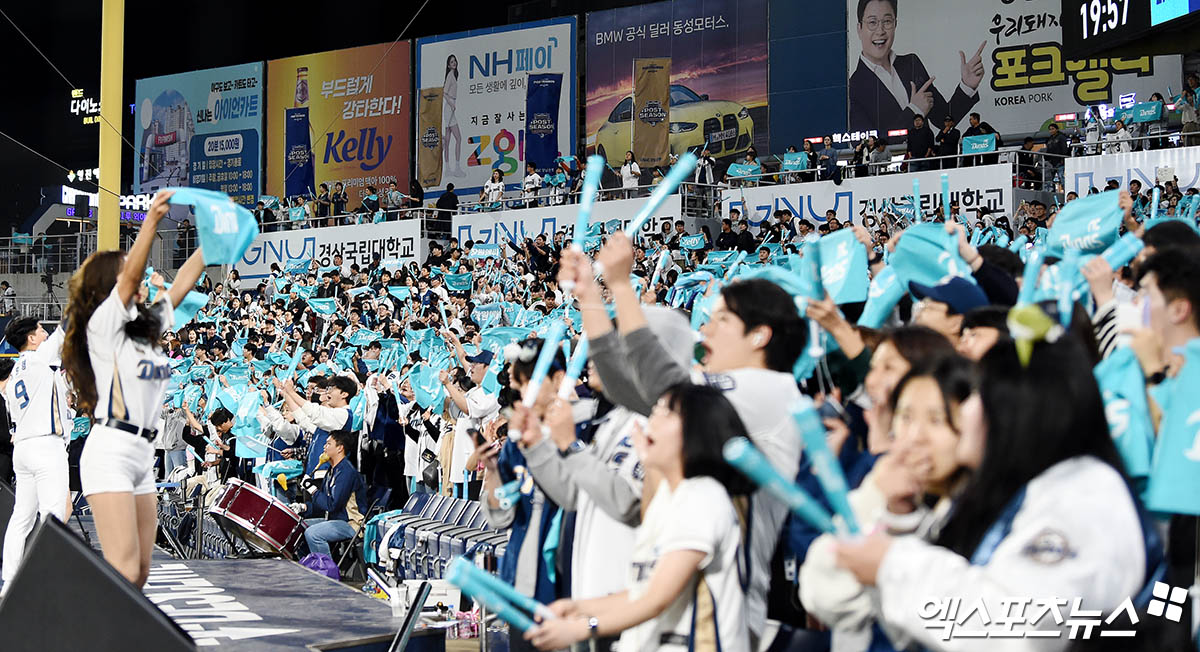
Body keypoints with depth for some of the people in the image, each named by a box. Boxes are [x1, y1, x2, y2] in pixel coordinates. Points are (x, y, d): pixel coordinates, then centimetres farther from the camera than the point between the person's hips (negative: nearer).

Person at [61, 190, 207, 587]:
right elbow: (131, 278, -19)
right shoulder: (103, 324, -4)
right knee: (123, 573, -16)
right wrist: (151, 222, -29)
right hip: (110, 454, -8)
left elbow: (184, 280, 19)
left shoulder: (147, 326, 17)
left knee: (140, 572, 5)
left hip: (143, 455, 8)